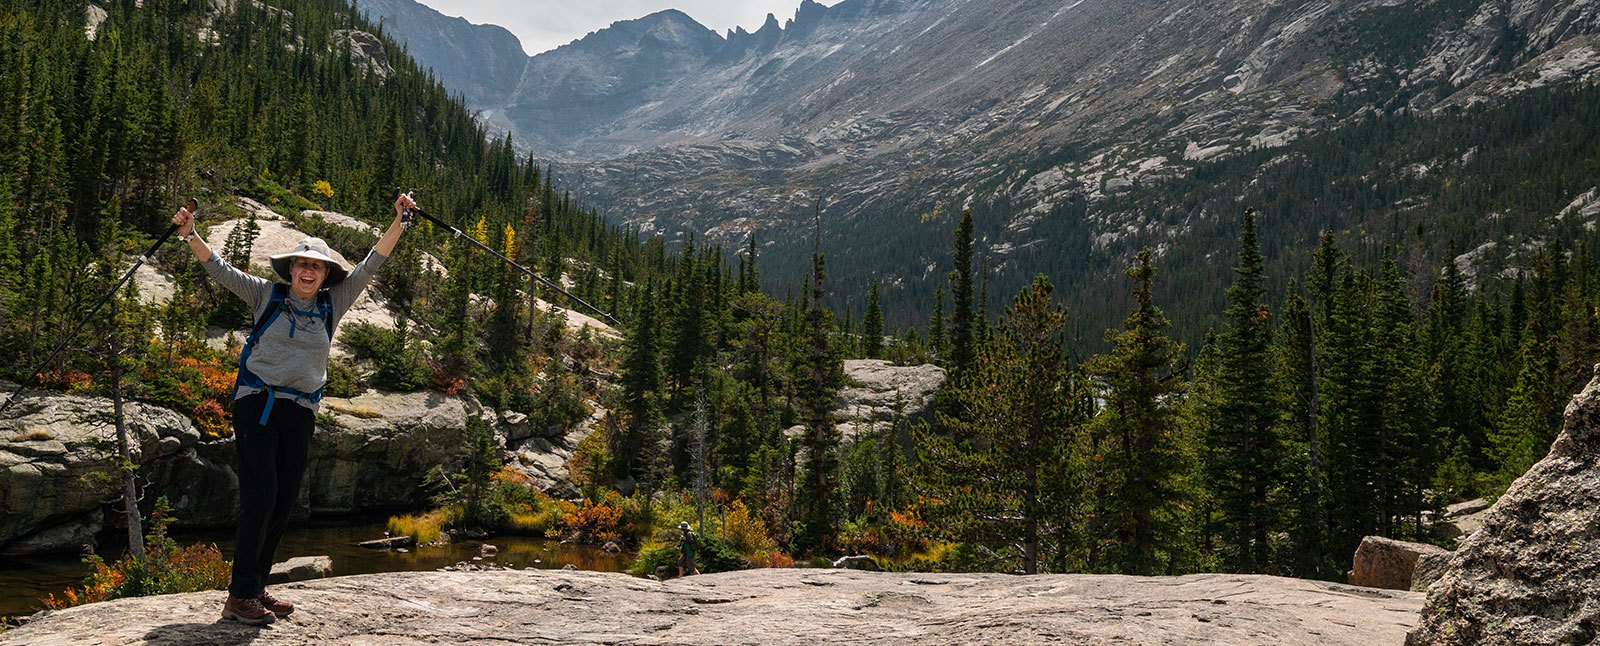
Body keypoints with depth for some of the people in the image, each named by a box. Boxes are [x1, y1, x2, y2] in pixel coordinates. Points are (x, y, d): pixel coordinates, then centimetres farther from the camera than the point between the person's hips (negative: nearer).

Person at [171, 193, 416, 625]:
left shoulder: (332, 305, 10)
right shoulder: (267, 296, 4)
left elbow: (370, 266, 8)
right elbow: (219, 270, 1)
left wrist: (399, 222, 3)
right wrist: (190, 236, -12)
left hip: (300, 411, 4)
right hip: (256, 404, -4)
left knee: (284, 501, 5)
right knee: (260, 496, -12)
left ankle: (255, 588, 16)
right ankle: (240, 596, -9)